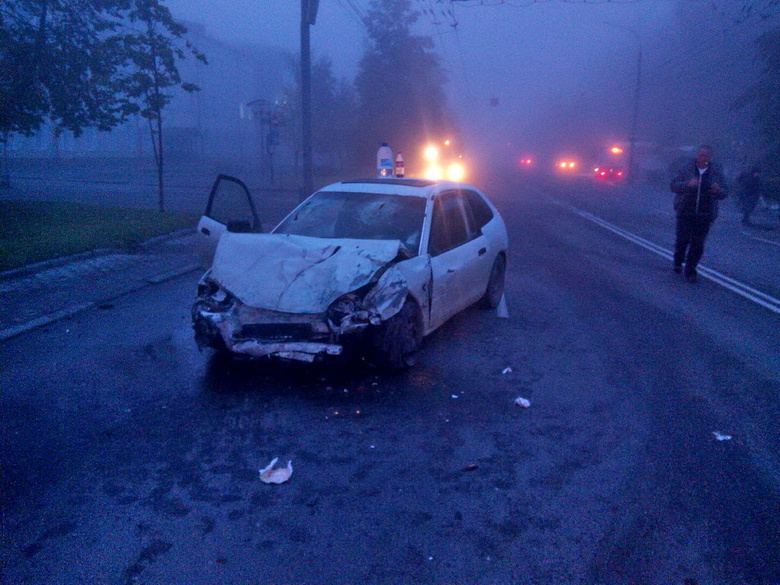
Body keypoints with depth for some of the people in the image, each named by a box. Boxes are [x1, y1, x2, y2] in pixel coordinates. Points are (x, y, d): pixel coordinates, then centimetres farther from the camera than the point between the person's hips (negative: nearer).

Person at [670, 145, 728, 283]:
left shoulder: (717, 172, 6)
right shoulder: (687, 169, 2)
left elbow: (725, 193, 7)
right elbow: (673, 185, -4)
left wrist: (718, 191, -17)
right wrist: (688, 184, -23)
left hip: (704, 215, 1)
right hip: (685, 213, -1)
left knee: (697, 245, 1)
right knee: (682, 239, 0)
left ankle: (690, 271, 12)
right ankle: (678, 262, 29)